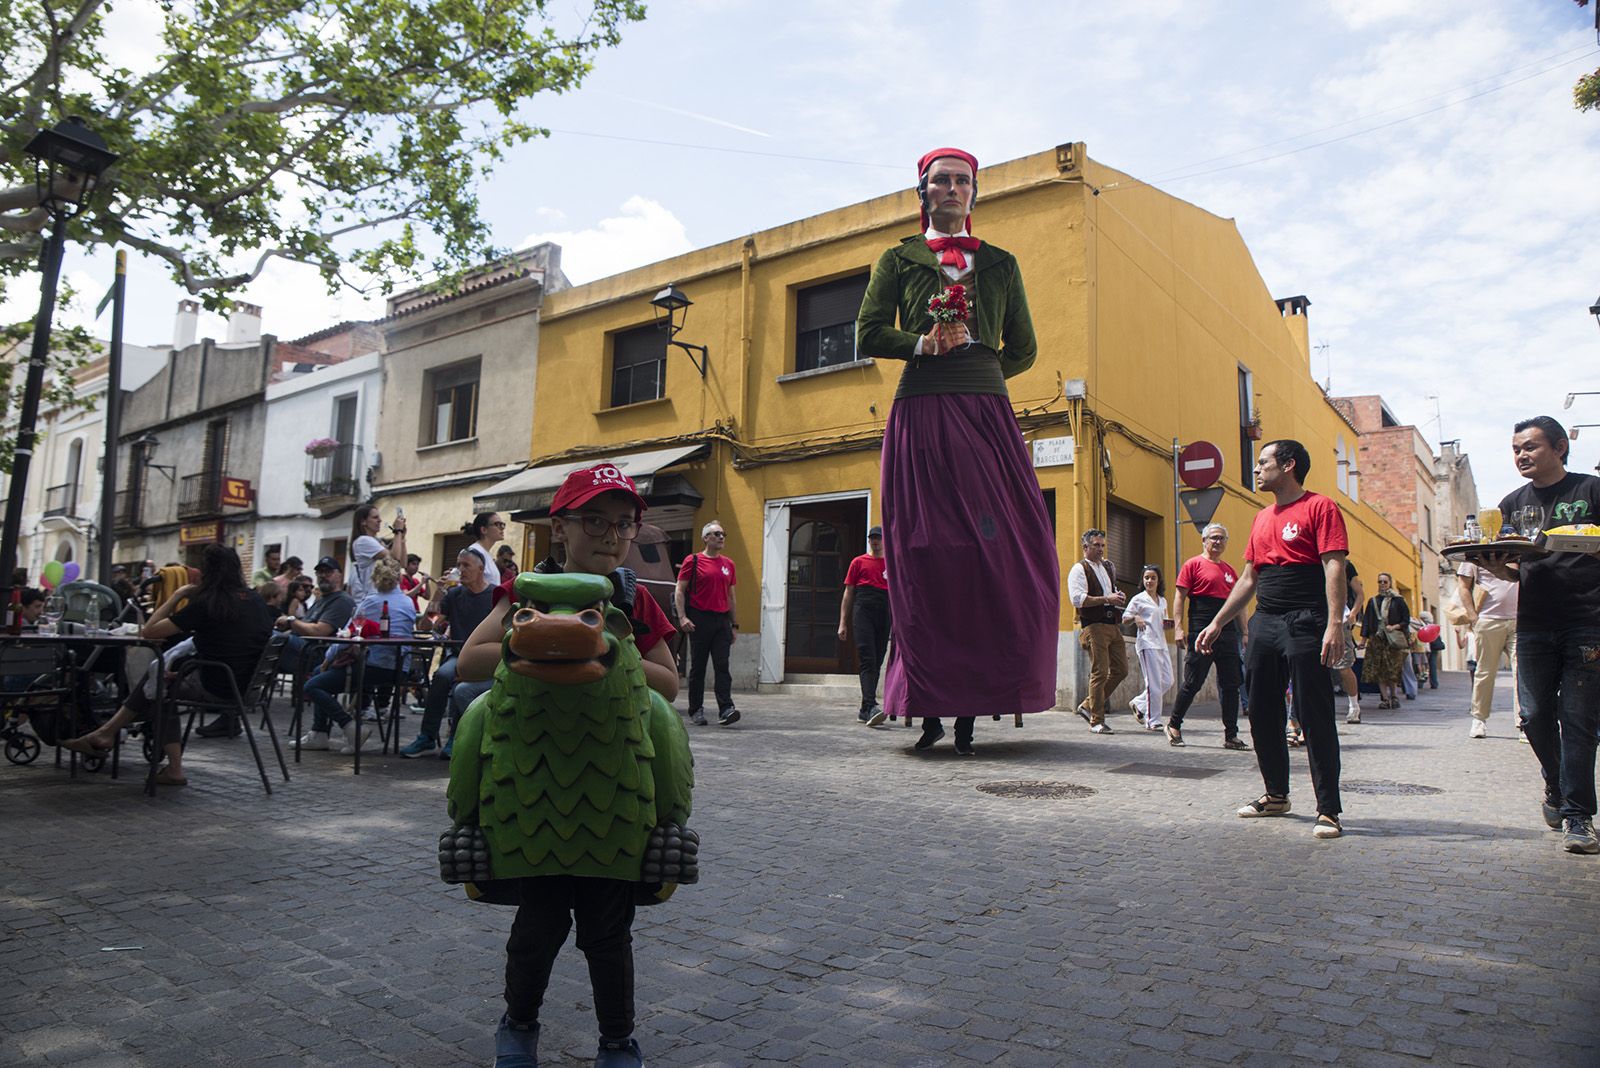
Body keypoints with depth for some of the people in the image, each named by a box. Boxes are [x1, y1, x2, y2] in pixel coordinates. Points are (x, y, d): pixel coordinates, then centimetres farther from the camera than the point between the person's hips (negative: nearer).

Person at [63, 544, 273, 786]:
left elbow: (148, 631, -8)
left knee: (159, 684, 23)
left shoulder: (205, 603, -12)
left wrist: (177, 596, 2)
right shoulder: (256, 601, 5)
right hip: (246, 688, 6)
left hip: (216, 689, -6)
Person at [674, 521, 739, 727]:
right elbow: (679, 590, -1)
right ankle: (696, 711, 12)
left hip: (722, 620, 3)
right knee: (698, 667, 4)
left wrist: (735, 625, 15)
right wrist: (682, 617, -12)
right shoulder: (693, 561, 1)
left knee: (722, 666, -5)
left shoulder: (728, 564, 15)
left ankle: (726, 709, -10)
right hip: (700, 620, -3)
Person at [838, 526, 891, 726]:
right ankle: (871, 706, -24)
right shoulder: (859, 562, 12)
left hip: (884, 614, 3)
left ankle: (865, 710, 14)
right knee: (867, 660, -14)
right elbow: (848, 593, 11)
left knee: (877, 662, 6)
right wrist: (843, 623, 4)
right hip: (863, 611, -3)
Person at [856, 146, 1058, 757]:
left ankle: (974, 703, 0)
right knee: (926, 558, -6)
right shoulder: (899, 259, 16)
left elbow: (1024, 350, 19)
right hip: (920, 417, -2)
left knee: (1004, 556, -8)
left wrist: (971, 369, 7)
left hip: (987, 414, 2)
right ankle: (931, 706, 0)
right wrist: (925, 345, -9)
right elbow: (869, 336, 5)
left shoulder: (1000, 263, 21)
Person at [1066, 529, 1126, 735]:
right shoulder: (1079, 569, -4)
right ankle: (1096, 721, -2)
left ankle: (1088, 706, 19)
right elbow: (1077, 599, -17)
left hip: (1112, 624, 8)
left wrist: (1118, 596, 11)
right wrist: (1107, 599, -19)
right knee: (1100, 672, -10)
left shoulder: (1108, 567, 21)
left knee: (1121, 670, 7)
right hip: (1093, 626, -8)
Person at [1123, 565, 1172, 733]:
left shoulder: (1163, 601, 18)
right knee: (1154, 683, -9)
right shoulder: (1138, 599, 0)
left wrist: (1168, 625, 5)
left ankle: (1139, 704, 21)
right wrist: (1135, 618, -21)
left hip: (1161, 644, 7)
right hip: (1147, 644, -7)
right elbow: (1125, 619, 0)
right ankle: (1153, 721, -3)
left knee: (1167, 681, 3)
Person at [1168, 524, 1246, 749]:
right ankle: (1174, 726, 13)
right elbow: (1180, 597, -5)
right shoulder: (1194, 564, 1)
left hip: (1228, 632, 6)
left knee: (1231, 684, 4)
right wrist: (1179, 627, -14)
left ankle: (1231, 735, 9)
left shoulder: (1229, 570, 18)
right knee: (1193, 682, -3)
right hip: (1201, 631, -6)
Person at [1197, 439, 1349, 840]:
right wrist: (1217, 623, 20)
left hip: (1305, 624, -8)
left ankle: (1328, 811, 1)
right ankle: (1276, 795, 26)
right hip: (1265, 624, 8)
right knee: (1262, 716, 12)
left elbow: (1334, 568, -13)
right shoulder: (1263, 518, 19)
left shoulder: (1319, 507, -4)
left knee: (1315, 717, -6)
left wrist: (1335, 624, -23)